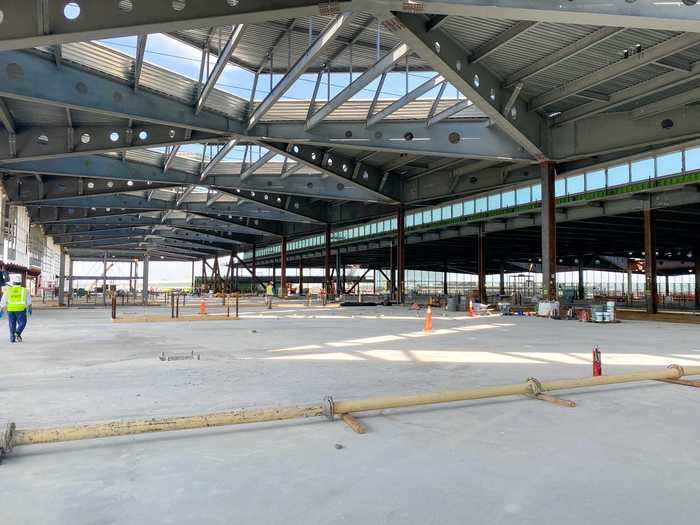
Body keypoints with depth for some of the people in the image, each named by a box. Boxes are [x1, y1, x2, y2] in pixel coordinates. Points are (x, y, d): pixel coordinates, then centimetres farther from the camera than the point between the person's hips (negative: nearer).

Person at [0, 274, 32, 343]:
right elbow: (29, 301, 7)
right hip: (21, 309, -2)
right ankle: (17, 333, -14)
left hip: (10, 309, 2)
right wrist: (30, 309, 18)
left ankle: (12, 338, 11)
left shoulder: (8, 290, 2)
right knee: (22, 323, 8)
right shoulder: (24, 290, 1)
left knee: (12, 324, 12)